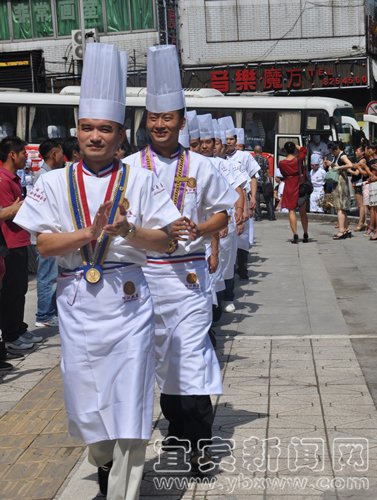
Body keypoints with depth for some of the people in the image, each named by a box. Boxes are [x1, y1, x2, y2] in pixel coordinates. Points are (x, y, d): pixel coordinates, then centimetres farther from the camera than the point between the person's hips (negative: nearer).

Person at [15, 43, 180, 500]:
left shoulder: (139, 181, 0)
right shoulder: (55, 183, 2)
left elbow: (165, 240, -1)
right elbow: (44, 244, -3)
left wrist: (127, 230, -19)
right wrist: (90, 232, -18)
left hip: (128, 299, -1)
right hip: (77, 302, 1)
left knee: (129, 398, -1)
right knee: (85, 395, 11)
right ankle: (102, 461, 42)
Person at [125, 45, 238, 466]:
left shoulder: (200, 167, 3)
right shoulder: (130, 167, 3)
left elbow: (223, 211, 8)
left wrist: (199, 229, -11)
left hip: (189, 270, -1)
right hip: (144, 271, 2)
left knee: (192, 349, -8)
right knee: (161, 350, 12)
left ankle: (198, 435, -1)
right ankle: (176, 423, 29)